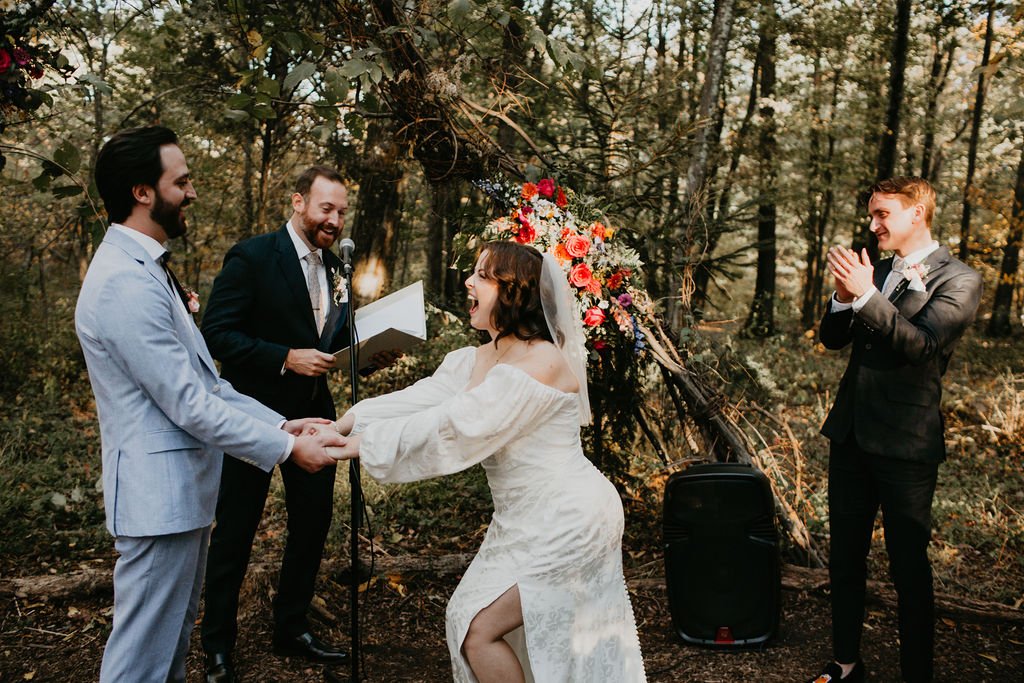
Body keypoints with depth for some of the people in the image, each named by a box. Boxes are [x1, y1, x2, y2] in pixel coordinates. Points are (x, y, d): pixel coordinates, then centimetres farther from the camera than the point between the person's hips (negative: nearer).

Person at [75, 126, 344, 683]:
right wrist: (286, 448, -14)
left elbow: (203, 381, 13)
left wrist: (280, 424, 5)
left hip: (183, 489, 11)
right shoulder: (126, 282, -22)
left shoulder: (146, 270, 13)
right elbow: (189, 404, -23)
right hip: (160, 495, -11)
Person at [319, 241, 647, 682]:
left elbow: (457, 427, -26)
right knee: (466, 617, 14)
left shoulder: (543, 361, -22)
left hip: (565, 523, -9)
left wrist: (363, 444, -23)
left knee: (479, 631, -7)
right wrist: (339, 425, -11)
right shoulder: (479, 359, 7)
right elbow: (419, 399, -2)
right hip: (527, 522, 9)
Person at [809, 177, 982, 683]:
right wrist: (844, 297, -11)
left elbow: (922, 344, -20)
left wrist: (866, 295, -27)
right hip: (851, 433, 6)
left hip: (905, 443, -6)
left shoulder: (957, 280, -7)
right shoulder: (876, 271, 11)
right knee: (844, 559, 14)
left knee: (909, 567, 5)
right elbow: (832, 339, 8)